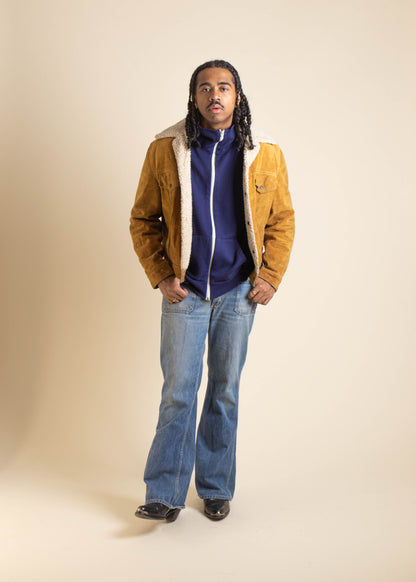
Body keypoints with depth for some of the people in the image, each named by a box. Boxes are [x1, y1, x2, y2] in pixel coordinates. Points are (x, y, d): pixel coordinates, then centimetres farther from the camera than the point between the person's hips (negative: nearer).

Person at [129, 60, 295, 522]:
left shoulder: (266, 154, 1)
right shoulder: (164, 150, -2)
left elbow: (282, 220, 8)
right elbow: (142, 219, 5)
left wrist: (270, 276, -1)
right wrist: (160, 275, -4)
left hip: (239, 292, 1)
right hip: (184, 292, -1)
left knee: (226, 392, 10)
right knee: (178, 392, 0)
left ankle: (215, 489, 25)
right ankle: (164, 495, 12)